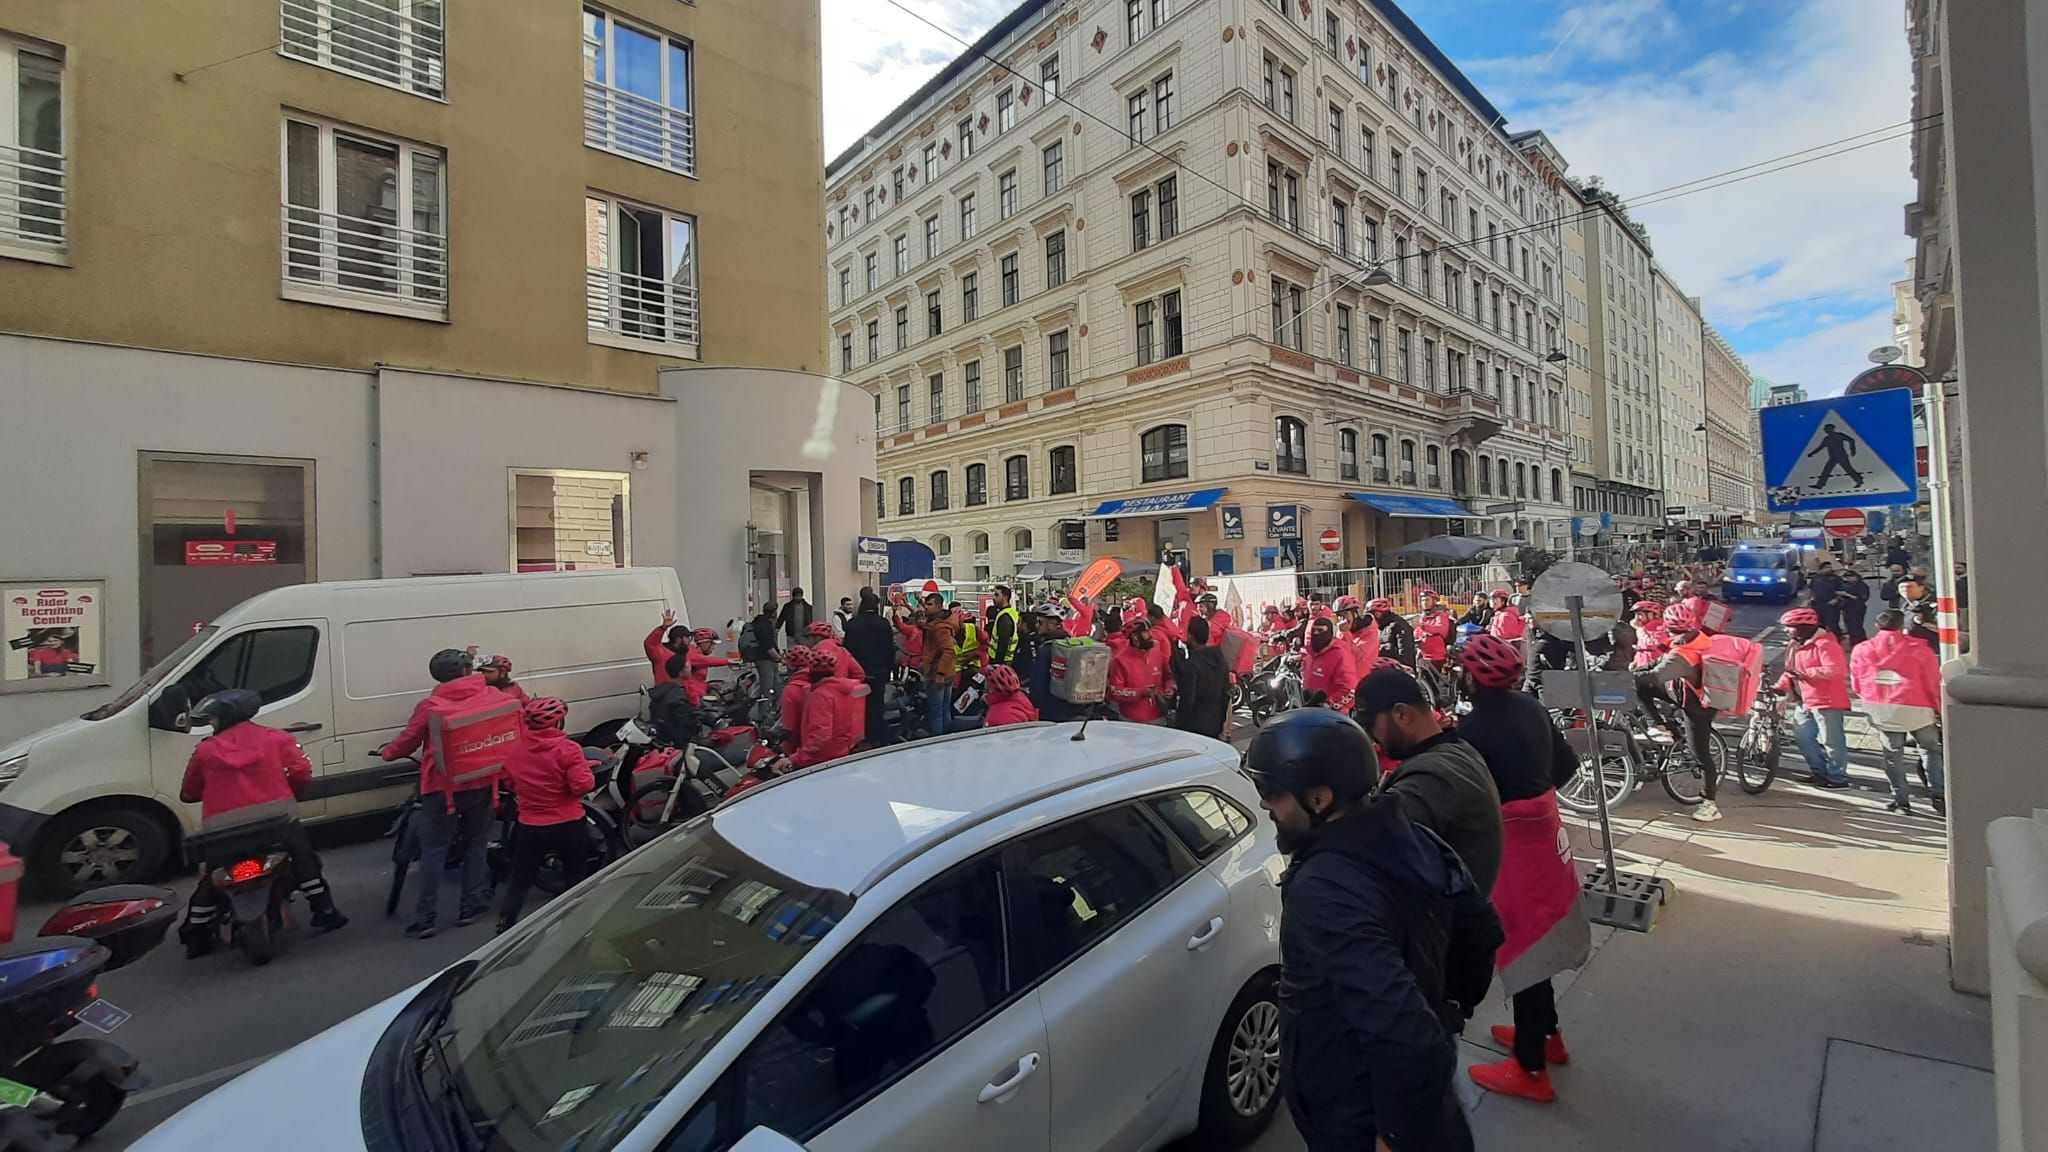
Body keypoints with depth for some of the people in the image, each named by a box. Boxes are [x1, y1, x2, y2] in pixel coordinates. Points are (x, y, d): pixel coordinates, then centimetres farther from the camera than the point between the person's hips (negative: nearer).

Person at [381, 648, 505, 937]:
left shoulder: (430, 706, -7)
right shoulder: (492, 696, -4)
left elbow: (408, 740, 3)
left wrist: (387, 752, 24)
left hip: (442, 786, -1)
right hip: (481, 782, 2)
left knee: (434, 850, 6)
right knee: (476, 844, 14)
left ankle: (425, 918, 6)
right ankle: (470, 908, 18)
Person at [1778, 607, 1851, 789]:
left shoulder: (1825, 644, -16)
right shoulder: (1795, 645, 13)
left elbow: (1834, 670, -26)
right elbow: (1791, 670, 21)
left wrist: (1803, 673, -23)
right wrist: (1780, 685, 8)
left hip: (1826, 701, -10)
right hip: (1804, 701, 10)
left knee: (1832, 740, 0)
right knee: (1802, 735, 13)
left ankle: (1838, 777, 10)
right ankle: (1820, 771, 25)